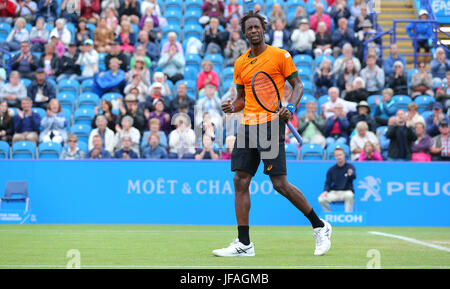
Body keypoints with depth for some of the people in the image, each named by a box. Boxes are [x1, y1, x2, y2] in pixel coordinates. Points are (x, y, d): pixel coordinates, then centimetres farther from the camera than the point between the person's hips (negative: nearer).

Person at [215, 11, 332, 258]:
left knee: (280, 184, -9)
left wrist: (291, 107, -16)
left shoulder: (280, 56, 0)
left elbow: (297, 85, 2)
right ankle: (244, 244, 2)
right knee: (241, 181, -2)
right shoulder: (240, 63, 15)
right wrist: (232, 107, 1)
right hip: (248, 125, 6)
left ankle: (320, 227, 9)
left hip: (271, 123, -6)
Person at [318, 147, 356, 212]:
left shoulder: (350, 167, -1)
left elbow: (354, 177, -23)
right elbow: (328, 183, 11)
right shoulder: (331, 170, 8)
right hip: (334, 192, 3)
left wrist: (351, 174, -50)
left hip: (346, 191, -3)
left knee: (349, 195, -39)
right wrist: (325, 191, -12)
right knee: (321, 199, -24)